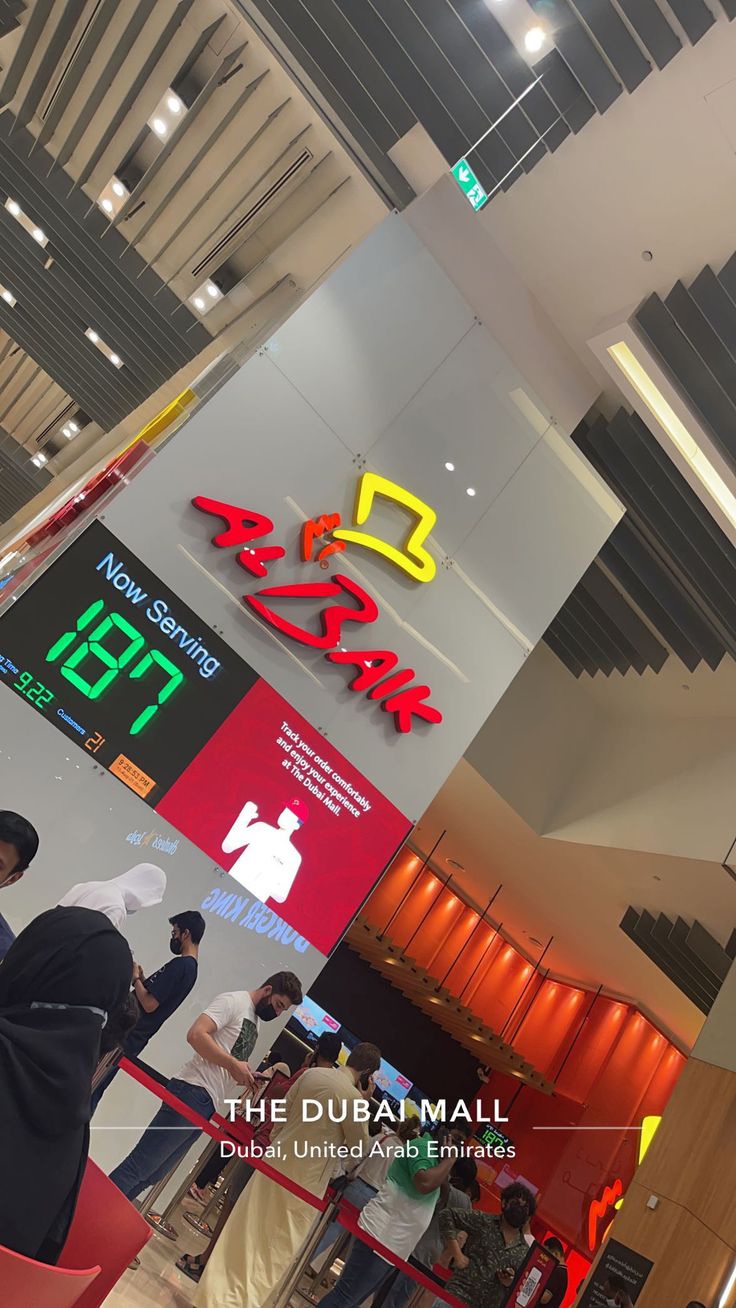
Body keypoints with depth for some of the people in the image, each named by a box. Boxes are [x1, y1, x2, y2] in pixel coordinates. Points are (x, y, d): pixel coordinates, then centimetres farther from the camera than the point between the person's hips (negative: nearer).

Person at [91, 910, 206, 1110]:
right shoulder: (191, 967, 11)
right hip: (132, 1041, 9)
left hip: (124, 1036, -9)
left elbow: (149, 1004, -22)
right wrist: (141, 978, 6)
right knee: (93, 1091, 17)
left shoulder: (180, 965, -20)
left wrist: (136, 978, -9)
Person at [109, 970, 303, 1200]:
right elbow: (196, 1034, -19)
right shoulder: (234, 1001, -6)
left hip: (208, 1107, 9)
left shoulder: (255, 1022, 21)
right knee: (141, 1166, -8)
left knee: (154, 1174, 11)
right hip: (193, 1092, -9)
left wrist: (249, 1076, 9)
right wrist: (233, 1064, -18)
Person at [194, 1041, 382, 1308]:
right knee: (277, 1247, 9)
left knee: (247, 1231, 18)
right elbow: (361, 1147, -5)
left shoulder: (311, 1074, 1)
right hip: (304, 1180, -6)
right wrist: (364, 1104, -1)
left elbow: (282, 1115, 9)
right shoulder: (352, 1096, -17)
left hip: (276, 1162, 6)